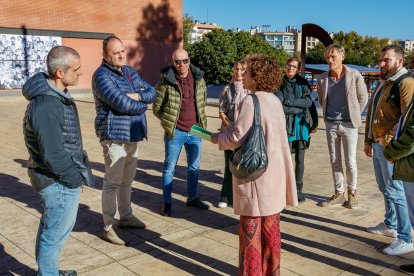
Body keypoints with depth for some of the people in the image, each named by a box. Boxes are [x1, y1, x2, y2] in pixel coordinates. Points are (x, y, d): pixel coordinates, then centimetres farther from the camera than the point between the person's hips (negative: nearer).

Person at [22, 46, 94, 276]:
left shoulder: (56, 94, 5)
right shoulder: (46, 105, -27)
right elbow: (53, 154, -26)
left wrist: (79, 167, 11)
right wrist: (75, 178, -15)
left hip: (58, 178, 10)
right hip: (60, 181, -10)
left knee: (51, 229, 24)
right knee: (56, 233, 7)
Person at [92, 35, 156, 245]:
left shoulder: (130, 72, 12)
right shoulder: (102, 76, -14)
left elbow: (151, 92, 7)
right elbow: (122, 104, -24)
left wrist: (137, 96, -14)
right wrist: (143, 104, -6)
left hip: (133, 135, 8)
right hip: (115, 136, -8)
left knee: (127, 180, 18)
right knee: (113, 182, -1)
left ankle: (126, 217, 33)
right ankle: (108, 227, 8)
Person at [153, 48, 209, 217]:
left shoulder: (199, 78, 0)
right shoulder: (166, 81, -13)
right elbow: (157, 108, -5)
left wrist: (199, 118, 13)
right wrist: (169, 122, 1)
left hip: (195, 131, 5)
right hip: (175, 132, -5)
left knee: (194, 167, 16)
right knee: (169, 168, 6)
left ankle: (192, 198, 33)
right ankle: (167, 203, 17)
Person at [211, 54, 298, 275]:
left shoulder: (251, 102, -17)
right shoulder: (274, 100, 8)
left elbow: (237, 138, -18)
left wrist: (218, 138, 1)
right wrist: (228, 132, 15)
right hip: (273, 173, 8)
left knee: (251, 229, 5)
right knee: (270, 226, 17)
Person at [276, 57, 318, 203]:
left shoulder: (303, 83, 9)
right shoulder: (280, 83, 4)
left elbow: (309, 101, -4)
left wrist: (289, 102, -11)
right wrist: (298, 107, -10)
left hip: (301, 124, 2)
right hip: (286, 123, -2)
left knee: (300, 159, 5)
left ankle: (298, 189, 15)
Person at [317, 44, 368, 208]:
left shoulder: (354, 75, -8)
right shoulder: (322, 79, 0)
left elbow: (363, 98, 2)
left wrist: (354, 116, 4)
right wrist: (329, 114, 11)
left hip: (348, 124, -3)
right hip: (331, 124, 3)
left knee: (350, 162, 1)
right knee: (335, 161, 10)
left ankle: (352, 193, 20)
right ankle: (339, 194, 21)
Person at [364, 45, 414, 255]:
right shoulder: (383, 83, 17)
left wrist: (388, 140, -21)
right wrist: (368, 141, 20)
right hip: (378, 145, 9)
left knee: (395, 192, -5)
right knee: (385, 189, 18)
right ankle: (390, 225, 33)